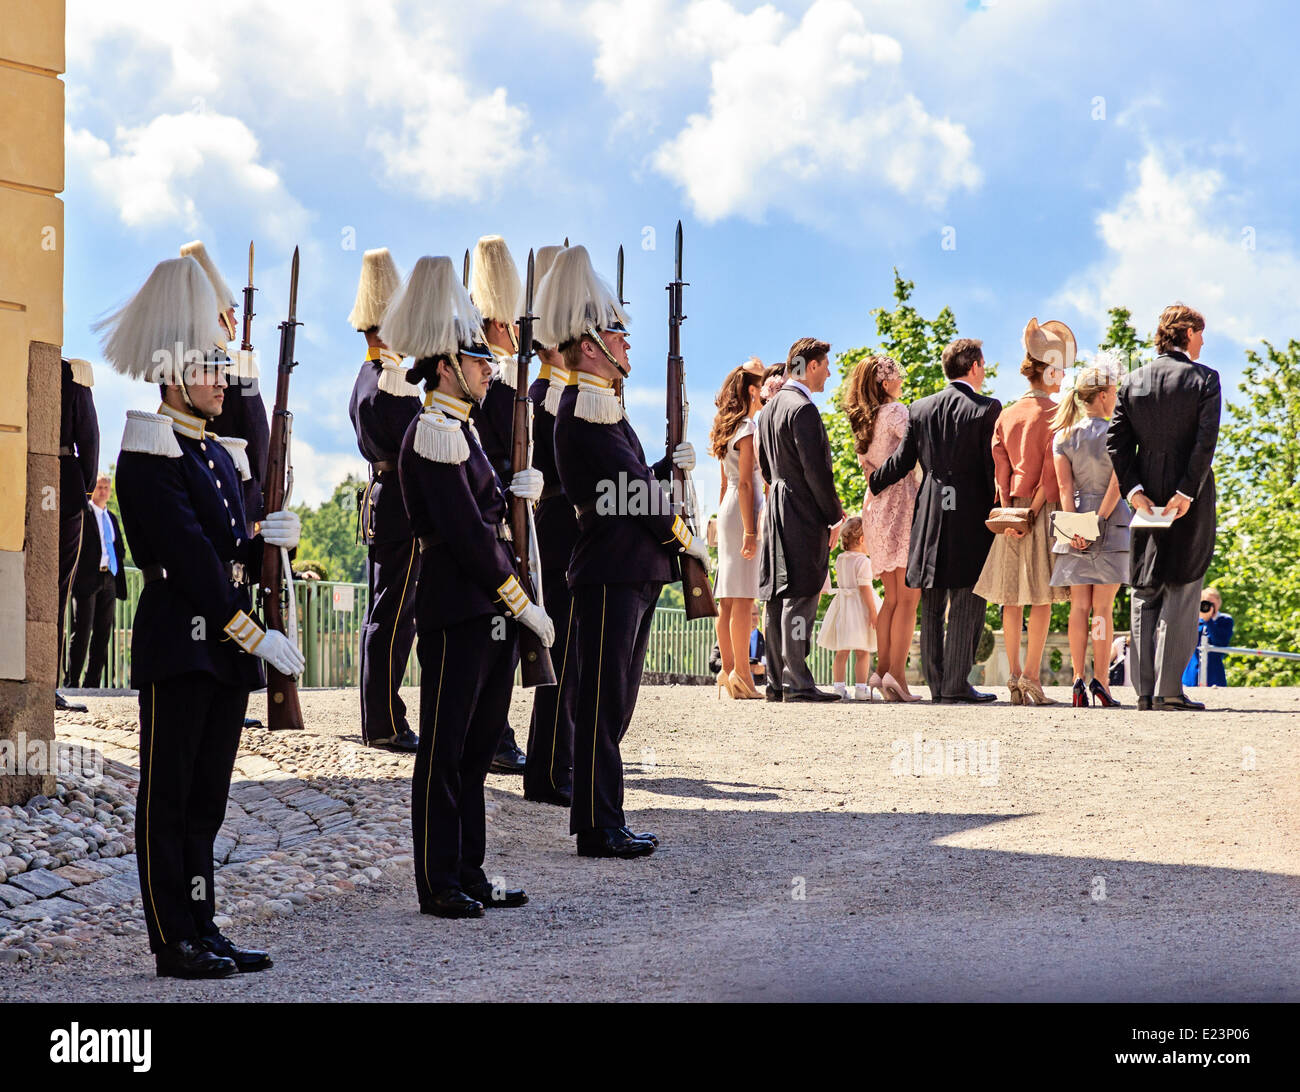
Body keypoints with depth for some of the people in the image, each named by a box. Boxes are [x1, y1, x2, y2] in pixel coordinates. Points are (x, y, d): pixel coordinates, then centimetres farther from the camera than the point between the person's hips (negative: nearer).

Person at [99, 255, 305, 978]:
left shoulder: (222, 455, 18)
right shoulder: (151, 453, -10)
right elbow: (190, 558, -17)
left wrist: (268, 542, -2)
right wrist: (255, 633, -20)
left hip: (227, 648, 8)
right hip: (179, 644, -8)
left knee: (206, 801, 11)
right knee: (169, 800, -2)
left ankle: (203, 931, 15)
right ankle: (176, 944, 1)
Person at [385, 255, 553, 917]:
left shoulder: (459, 430, 17)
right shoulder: (434, 433, -13)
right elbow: (463, 532, -19)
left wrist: (513, 493, 6)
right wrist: (521, 602, -17)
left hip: (490, 612, 10)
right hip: (457, 613, -10)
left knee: (476, 748, 12)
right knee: (444, 750, -3)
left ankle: (469, 876, 19)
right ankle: (439, 885, 2)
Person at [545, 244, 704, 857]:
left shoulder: (599, 406, 19)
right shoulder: (586, 408, -14)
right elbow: (630, 487, -15)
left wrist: (670, 466, 6)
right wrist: (683, 534, -5)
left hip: (630, 573, 11)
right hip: (611, 575, -11)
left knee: (614, 702, 13)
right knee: (604, 703, -6)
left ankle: (603, 821, 18)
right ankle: (599, 828, -3)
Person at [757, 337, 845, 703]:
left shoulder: (770, 408, 15)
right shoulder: (803, 409, -15)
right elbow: (815, 468, -18)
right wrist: (834, 513, -10)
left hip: (777, 509, 10)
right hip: (803, 515, -10)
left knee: (779, 597, 9)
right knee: (800, 595, -9)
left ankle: (776, 682, 11)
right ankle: (796, 683, -10)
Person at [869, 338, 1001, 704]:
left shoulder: (920, 408, 6)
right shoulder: (986, 409, -6)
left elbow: (903, 460, 10)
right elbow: (993, 467, -8)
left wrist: (874, 484, 28)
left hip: (930, 514, 5)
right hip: (971, 516, -5)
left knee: (931, 605, 10)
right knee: (966, 603, -2)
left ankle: (937, 683, 11)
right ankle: (956, 683, -6)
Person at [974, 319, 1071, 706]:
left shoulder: (1007, 415, 10)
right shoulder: (1054, 414, -8)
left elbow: (1000, 467, 3)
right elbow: (1052, 470, -12)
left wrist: (1010, 513, -2)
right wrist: (1036, 509, -9)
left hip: (1012, 511, 5)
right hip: (1043, 511, -5)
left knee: (1012, 597, 6)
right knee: (1042, 597, -2)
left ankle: (1014, 676, 5)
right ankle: (1031, 677, -6)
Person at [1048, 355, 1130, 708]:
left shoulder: (1063, 436, 6)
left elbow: (1065, 487, -3)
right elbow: (1117, 483, -13)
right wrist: (1099, 521, -9)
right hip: (1111, 525, -3)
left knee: (1080, 606, 4)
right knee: (1103, 606, -1)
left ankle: (1078, 679, -3)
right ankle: (1101, 680, -4)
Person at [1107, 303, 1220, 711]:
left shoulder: (1132, 382, 7)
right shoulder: (1204, 379, -5)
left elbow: (1116, 443, 2)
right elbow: (1206, 441, -14)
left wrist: (1134, 490, -2)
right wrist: (1187, 492, -13)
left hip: (1147, 497, 4)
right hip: (1190, 497, -4)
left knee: (1145, 594, 9)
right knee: (1182, 593, -1)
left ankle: (1145, 690, 6)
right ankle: (1169, 689, -7)